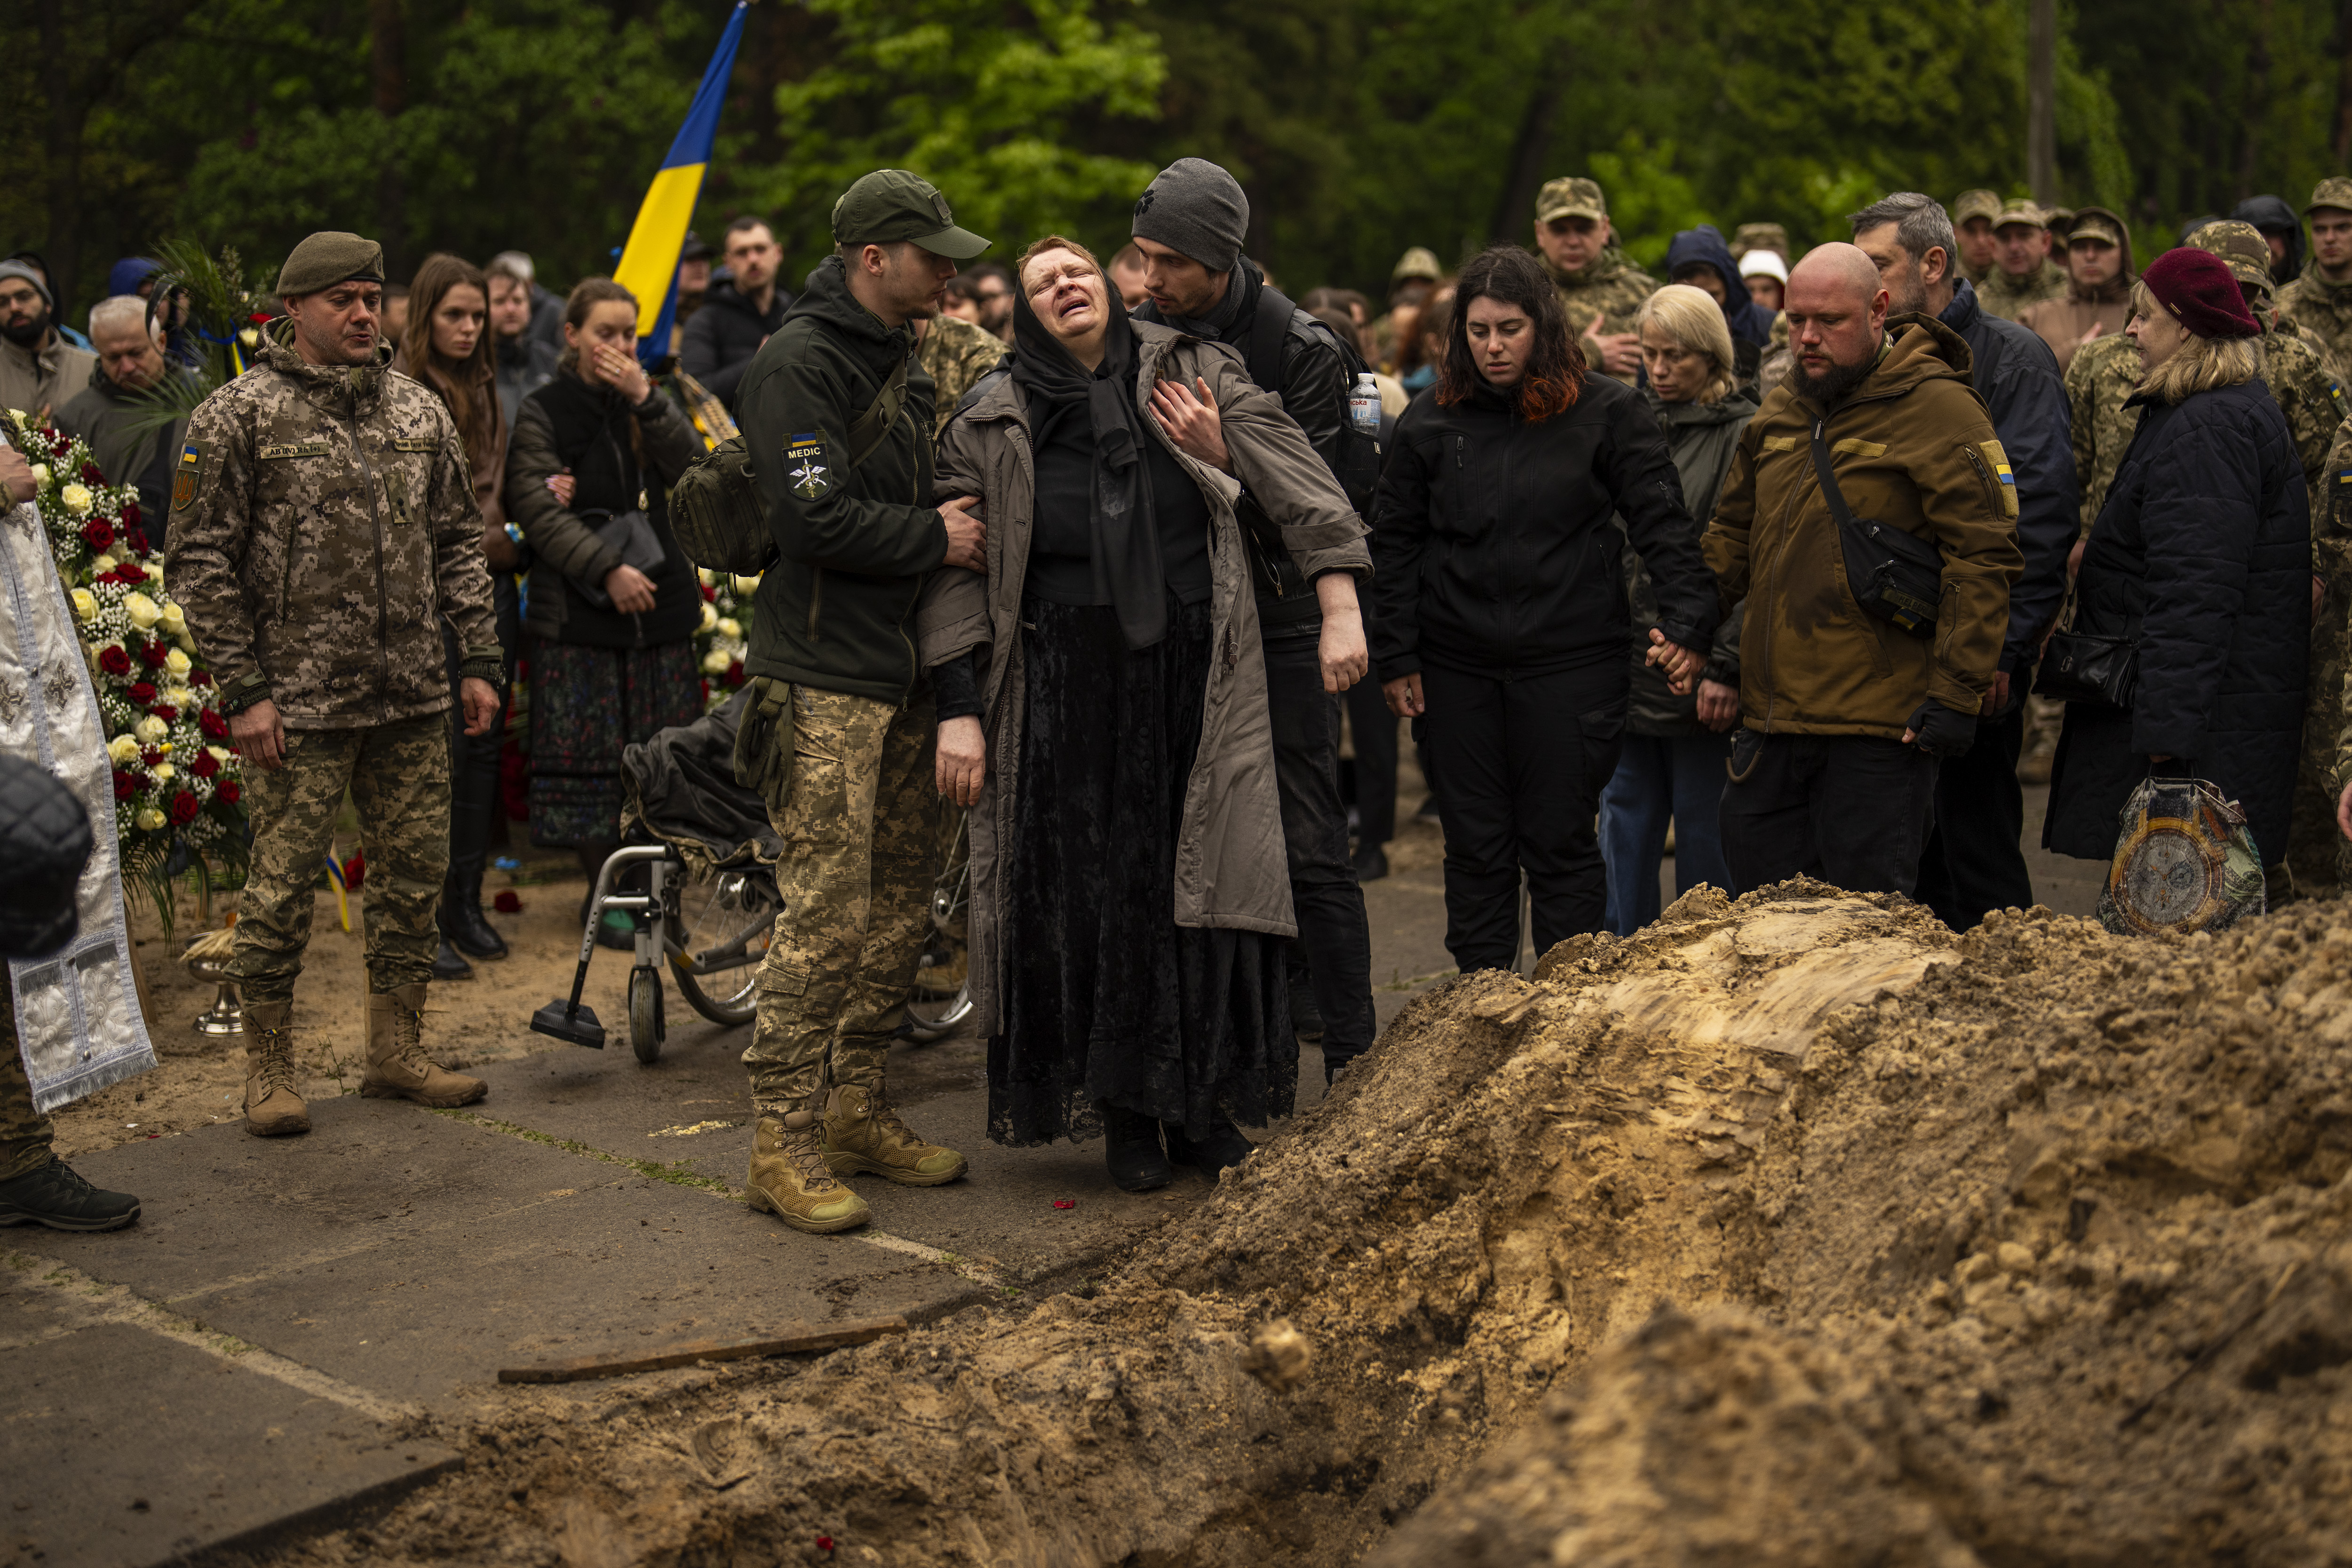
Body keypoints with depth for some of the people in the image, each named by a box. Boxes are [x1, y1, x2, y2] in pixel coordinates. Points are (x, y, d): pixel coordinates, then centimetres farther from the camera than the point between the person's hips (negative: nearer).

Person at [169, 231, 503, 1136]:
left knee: (415, 873, 10)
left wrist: (478, 658, 9)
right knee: (283, 886, 0)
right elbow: (202, 562, -5)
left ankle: (395, 1051, 24)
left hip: (414, 697, 5)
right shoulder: (238, 416, -4)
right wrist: (242, 688, -11)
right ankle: (268, 1068, 14)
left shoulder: (419, 412, 11)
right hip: (298, 703, -5)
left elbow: (458, 541, 16)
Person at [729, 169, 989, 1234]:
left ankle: (857, 1109, 23)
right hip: (825, 678, -9)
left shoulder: (900, 360, 18)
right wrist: (936, 537, -10)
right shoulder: (799, 363, -11)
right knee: (827, 914, -9)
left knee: (903, 903, 12)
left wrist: (957, 524, 7)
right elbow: (822, 518, -20)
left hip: (902, 673, 9)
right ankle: (783, 1143, -1)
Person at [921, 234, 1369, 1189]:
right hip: (1068, 693, 0)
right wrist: (959, 710, -6)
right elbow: (954, 575, 0)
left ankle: (1202, 1102, 18)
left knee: (1201, 887, 4)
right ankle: (1124, 1114, 15)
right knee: (1091, 896, 3)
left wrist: (1340, 609, -12)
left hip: (1194, 680, 1)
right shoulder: (995, 426, 2)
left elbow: (1295, 481, -1)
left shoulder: (1193, 376, 3)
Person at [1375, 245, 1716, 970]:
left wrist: (1689, 622, -15)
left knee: (1561, 843, 2)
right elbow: (1395, 543, 10)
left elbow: (1663, 523, -3)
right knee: (1475, 847, 8)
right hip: (1457, 666, 3)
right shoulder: (1432, 419, 6)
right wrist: (1397, 657, 4)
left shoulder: (1607, 410, -1)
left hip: (1571, 664, -2)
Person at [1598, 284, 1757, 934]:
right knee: (1625, 819, 11)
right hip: (1627, 665, 6)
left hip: (1698, 672, -6)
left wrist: (1724, 668, -17)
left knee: (1703, 830, 3)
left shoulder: (1744, 435, -7)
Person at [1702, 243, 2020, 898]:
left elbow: (1984, 559, -12)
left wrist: (1957, 692, -16)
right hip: (1769, 717, 7)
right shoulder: (1778, 414, 14)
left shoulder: (1940, 409, -8)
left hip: (1878, 730, -7)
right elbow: (1730, 539, 24)